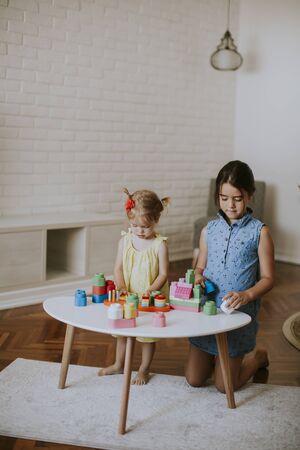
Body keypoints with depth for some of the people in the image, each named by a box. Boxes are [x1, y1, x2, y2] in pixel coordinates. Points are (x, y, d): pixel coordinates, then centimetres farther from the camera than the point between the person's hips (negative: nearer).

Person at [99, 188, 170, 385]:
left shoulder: (159, 244, -14)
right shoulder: (125, 240, -3)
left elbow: (163, 274, -13)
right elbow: (118, 268, -2)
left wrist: (150, 291, -25)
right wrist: (122, 288, -18)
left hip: (150, 299, -4)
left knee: (149, 334, 11)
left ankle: (144, 369, 31)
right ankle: (119, 364, 40)